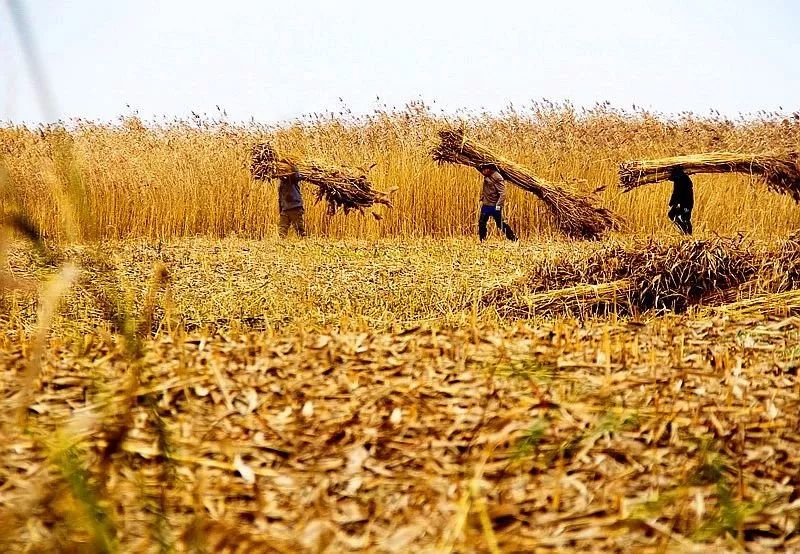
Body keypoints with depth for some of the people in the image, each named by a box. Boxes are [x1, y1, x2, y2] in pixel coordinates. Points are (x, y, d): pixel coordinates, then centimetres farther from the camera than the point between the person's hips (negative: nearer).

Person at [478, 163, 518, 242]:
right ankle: (482, 240, 20)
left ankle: (513, 239, 9)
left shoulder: (497, 177, -16)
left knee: (500, 224, -2)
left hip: (494, 206, -8)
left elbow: (502, 193, -21)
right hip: (486, 205, 8)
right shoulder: (486, 177, 9)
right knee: (481, 223, 8)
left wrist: (499, 205, -27)